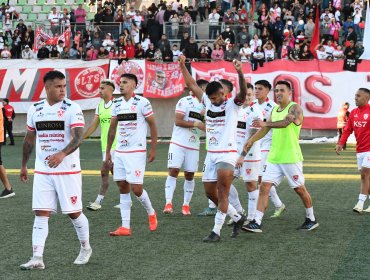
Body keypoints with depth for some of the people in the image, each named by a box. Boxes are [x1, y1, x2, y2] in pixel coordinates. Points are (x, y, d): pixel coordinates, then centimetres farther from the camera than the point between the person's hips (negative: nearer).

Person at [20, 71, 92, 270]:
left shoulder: (72, 108, -8)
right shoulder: (35, 110, 7)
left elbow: (78, 138, -19)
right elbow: (29, 139, 18)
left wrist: (62, 154, -35)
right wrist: (24, 165, 21)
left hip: (68, 170, -4)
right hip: (42, 171, 4)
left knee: (74, 212, 5)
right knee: (41, 214, -1)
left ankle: (85, 248, 27)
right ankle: (37, 259, -2)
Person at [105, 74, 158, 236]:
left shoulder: (141, 102, -8)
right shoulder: (117, 104, 10)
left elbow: (152, 125, -4)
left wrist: (153, 149, -6)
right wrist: (107, 151, 16)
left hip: (136, 152, -6)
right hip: (119, 152, 6)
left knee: (136, 189, -8)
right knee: (123, 188, 5)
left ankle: (151, 213, 20)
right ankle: (125, 227, 7)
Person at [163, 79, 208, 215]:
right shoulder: (185, 101, -6)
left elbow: (206, 126, 16)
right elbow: (178, 121, -14)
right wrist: (196, 124, -18)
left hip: (193, 146, 5)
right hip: (178, 143, -5)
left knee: (189, 175, 4)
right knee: (173, 171, -9)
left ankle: (186, 205, 12)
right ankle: (168, 203, -10)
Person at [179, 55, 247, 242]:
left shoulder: (232, 105, -7)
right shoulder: (208, 102, 10)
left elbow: (243, 93, -27)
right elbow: (192, 85, 18)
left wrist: (240, 73, -43)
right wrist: (182, 66, 15)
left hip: (227, 154, -7)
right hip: (211, 154, 7)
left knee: (222, 193, -11)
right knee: (210, 192, 11)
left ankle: (216, 231, -9)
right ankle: (237, 218, 26)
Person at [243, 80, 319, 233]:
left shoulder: (295, 108, -10)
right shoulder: (274, 110, 13)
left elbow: (285, 122, -29)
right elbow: (265, 129, 19)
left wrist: (266, 123, -40)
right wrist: (251, 140, 5)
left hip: (291, 158, -6)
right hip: (274, 157, 6)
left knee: (300, 189, 6)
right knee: (264, 187, -4)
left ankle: (311, 219, 24)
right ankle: (256, 223, -7)